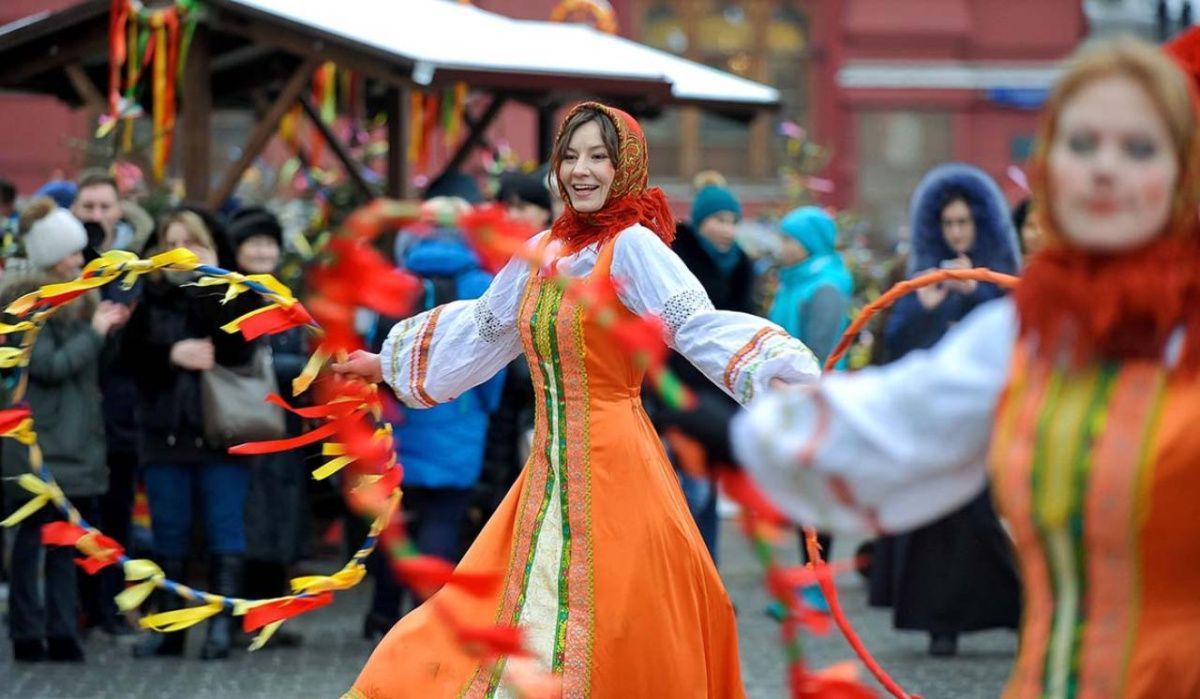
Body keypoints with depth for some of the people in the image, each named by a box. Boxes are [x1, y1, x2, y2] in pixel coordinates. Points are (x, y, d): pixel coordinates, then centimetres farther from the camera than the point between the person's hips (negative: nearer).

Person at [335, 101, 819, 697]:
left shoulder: (633, 246, -10)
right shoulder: (544, 250, 11)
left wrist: (787, 380, -39)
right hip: (551, 468, 7)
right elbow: (481, 328, 26)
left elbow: (702, 328, -22)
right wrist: (387, 363, 37)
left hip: (612, 468, -7)